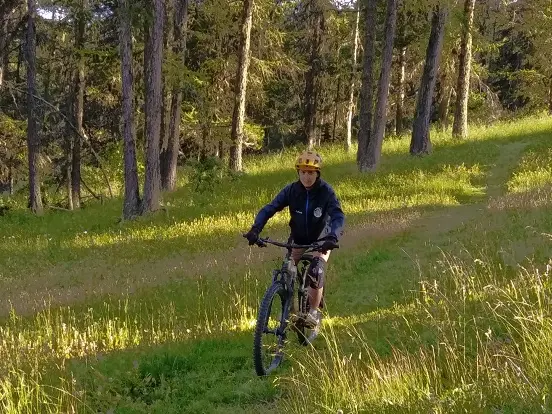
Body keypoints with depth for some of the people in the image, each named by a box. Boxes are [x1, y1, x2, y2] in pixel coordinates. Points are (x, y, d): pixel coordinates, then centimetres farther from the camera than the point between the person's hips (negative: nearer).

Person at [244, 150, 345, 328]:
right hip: (297, 241, 3)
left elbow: (338, 216, -31)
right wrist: (255, 230, -35)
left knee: (315, 274, -24)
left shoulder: (326, 191, -21)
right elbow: (269, 209, -19)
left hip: (320, 241, -3)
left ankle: (313, 312, -5)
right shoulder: (291, 190, -14)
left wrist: (332, 237, -51)